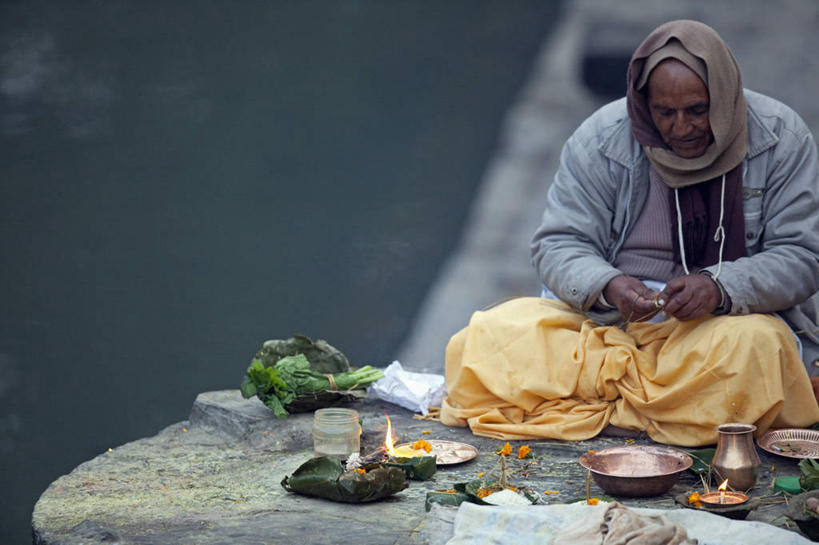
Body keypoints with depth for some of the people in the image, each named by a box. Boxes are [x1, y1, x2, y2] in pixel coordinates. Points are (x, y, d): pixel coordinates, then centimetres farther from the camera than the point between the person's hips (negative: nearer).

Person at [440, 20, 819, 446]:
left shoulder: (781, 138, -6)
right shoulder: (602, 140, -4)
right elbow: (558, 245, -4)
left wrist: (720, 288, -27)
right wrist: (608, 286, -28)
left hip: (735, 314, -1)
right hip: (609, 316, 1)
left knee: (756, 347, -38)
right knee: (494, 335, -24)